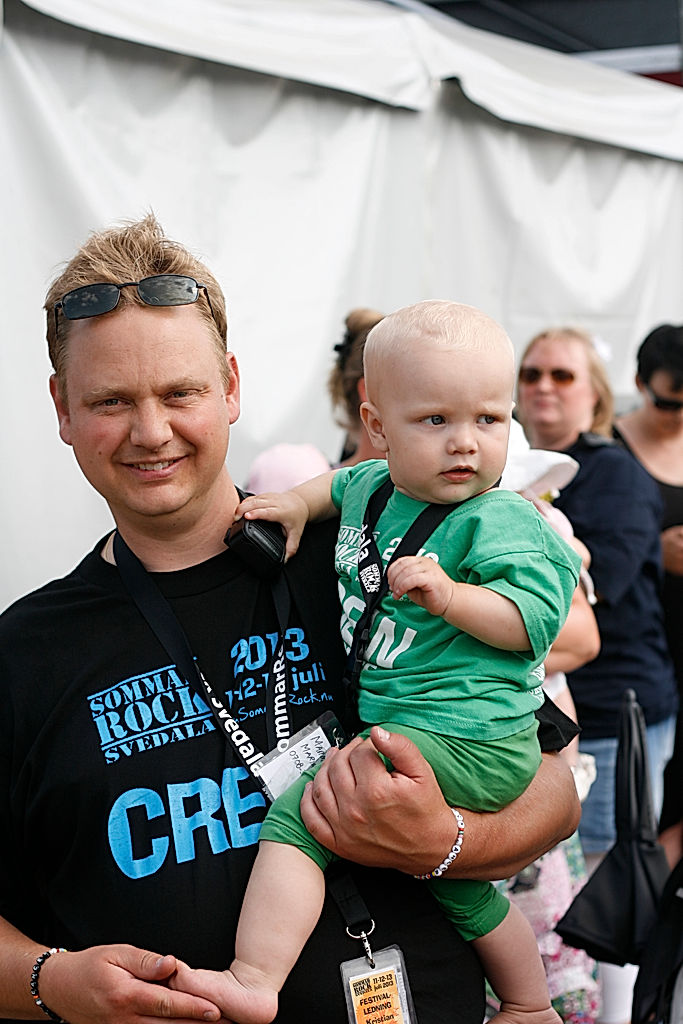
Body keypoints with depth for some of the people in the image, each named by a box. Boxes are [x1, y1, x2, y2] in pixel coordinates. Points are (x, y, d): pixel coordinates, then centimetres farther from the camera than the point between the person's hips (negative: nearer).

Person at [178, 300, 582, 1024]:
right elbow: (340, 484, 31)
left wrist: (450, 595, -33)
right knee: (453, 885, 25)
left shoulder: (501, 521, -13)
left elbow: (534, 616, -22)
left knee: (299, 813, -19)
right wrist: (297, 502, 13)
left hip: (457, 742, -9)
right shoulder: (373, 485, 8)